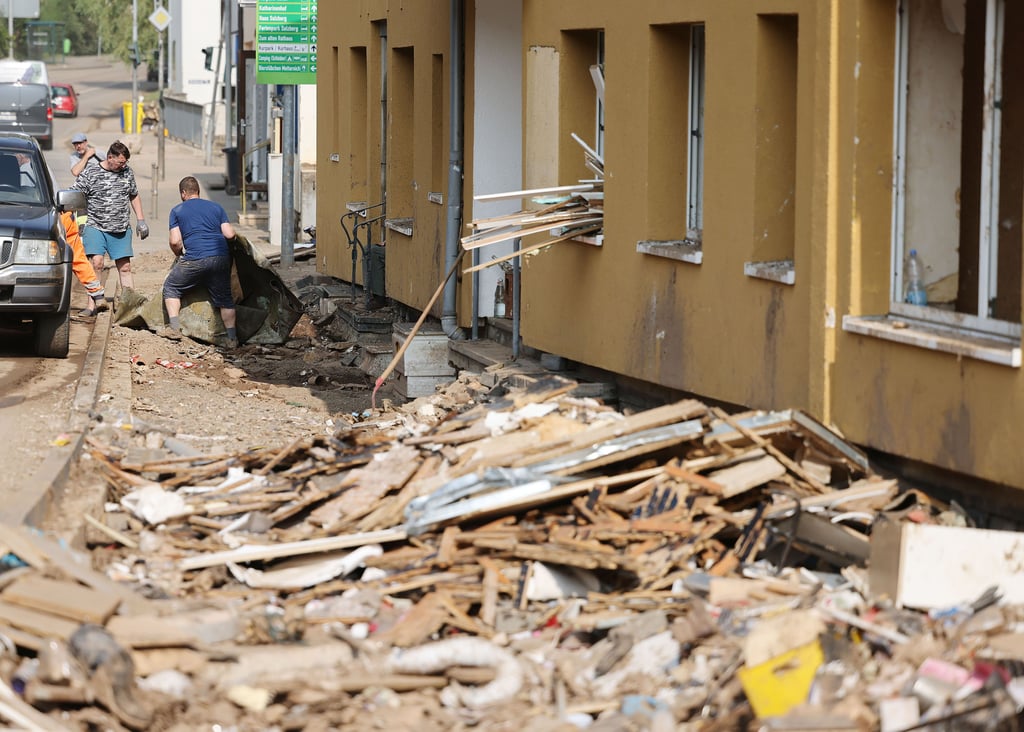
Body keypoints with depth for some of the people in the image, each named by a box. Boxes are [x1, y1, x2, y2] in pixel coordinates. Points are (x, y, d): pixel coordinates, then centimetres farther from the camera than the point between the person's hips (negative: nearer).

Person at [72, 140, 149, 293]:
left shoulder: (127, 172, 9)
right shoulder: (90, 173, -4)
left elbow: (134, 196, 21)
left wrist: (140, 220, 17)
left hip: (122, 229, 4)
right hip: (96, 227, -4)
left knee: (125, 267, 6)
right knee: (97, 263, -18)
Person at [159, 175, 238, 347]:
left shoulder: (177, 211, 9)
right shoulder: (217, 207, 16)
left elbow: (175, 241, 1)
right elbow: (230, 234, 7)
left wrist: (179, 255, 20)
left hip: (195, 260, -3)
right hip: (221, 258, 3)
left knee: (171, 287, 18)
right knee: (224, 298, 15)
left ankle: (175, 328, 10)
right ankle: (232, 338, 9)